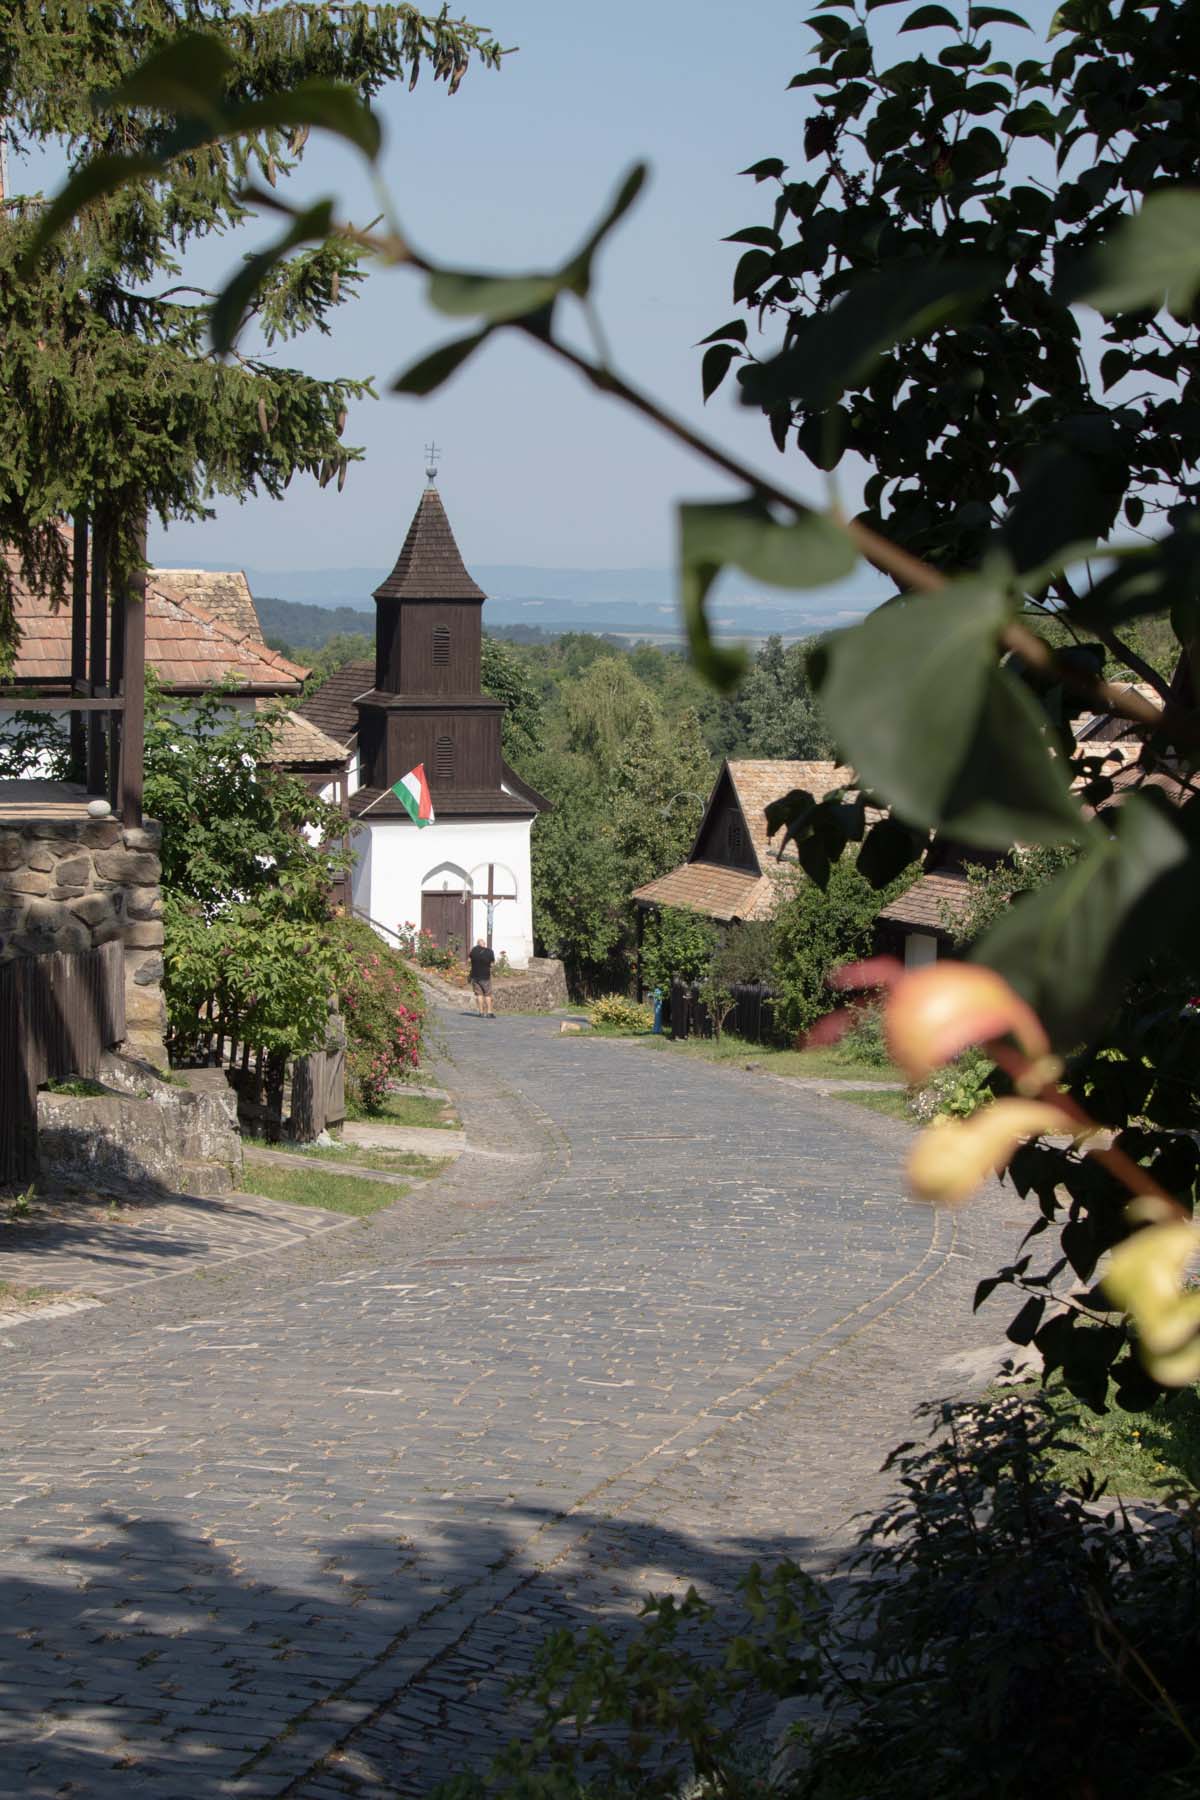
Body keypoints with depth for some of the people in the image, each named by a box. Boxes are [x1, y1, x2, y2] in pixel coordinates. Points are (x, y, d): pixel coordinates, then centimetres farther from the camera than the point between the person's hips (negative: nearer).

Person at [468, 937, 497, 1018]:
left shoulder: (474, 950, -9)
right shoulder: (490, 952, -10)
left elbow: (468, 960, -1)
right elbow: (492, 962, 1)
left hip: (475, 976, 1)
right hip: (485, 976, -1)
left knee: (479, 994, 6)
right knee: (487, 994, 7)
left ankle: (481, 1012, 1)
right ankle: (489, 1012, 2)